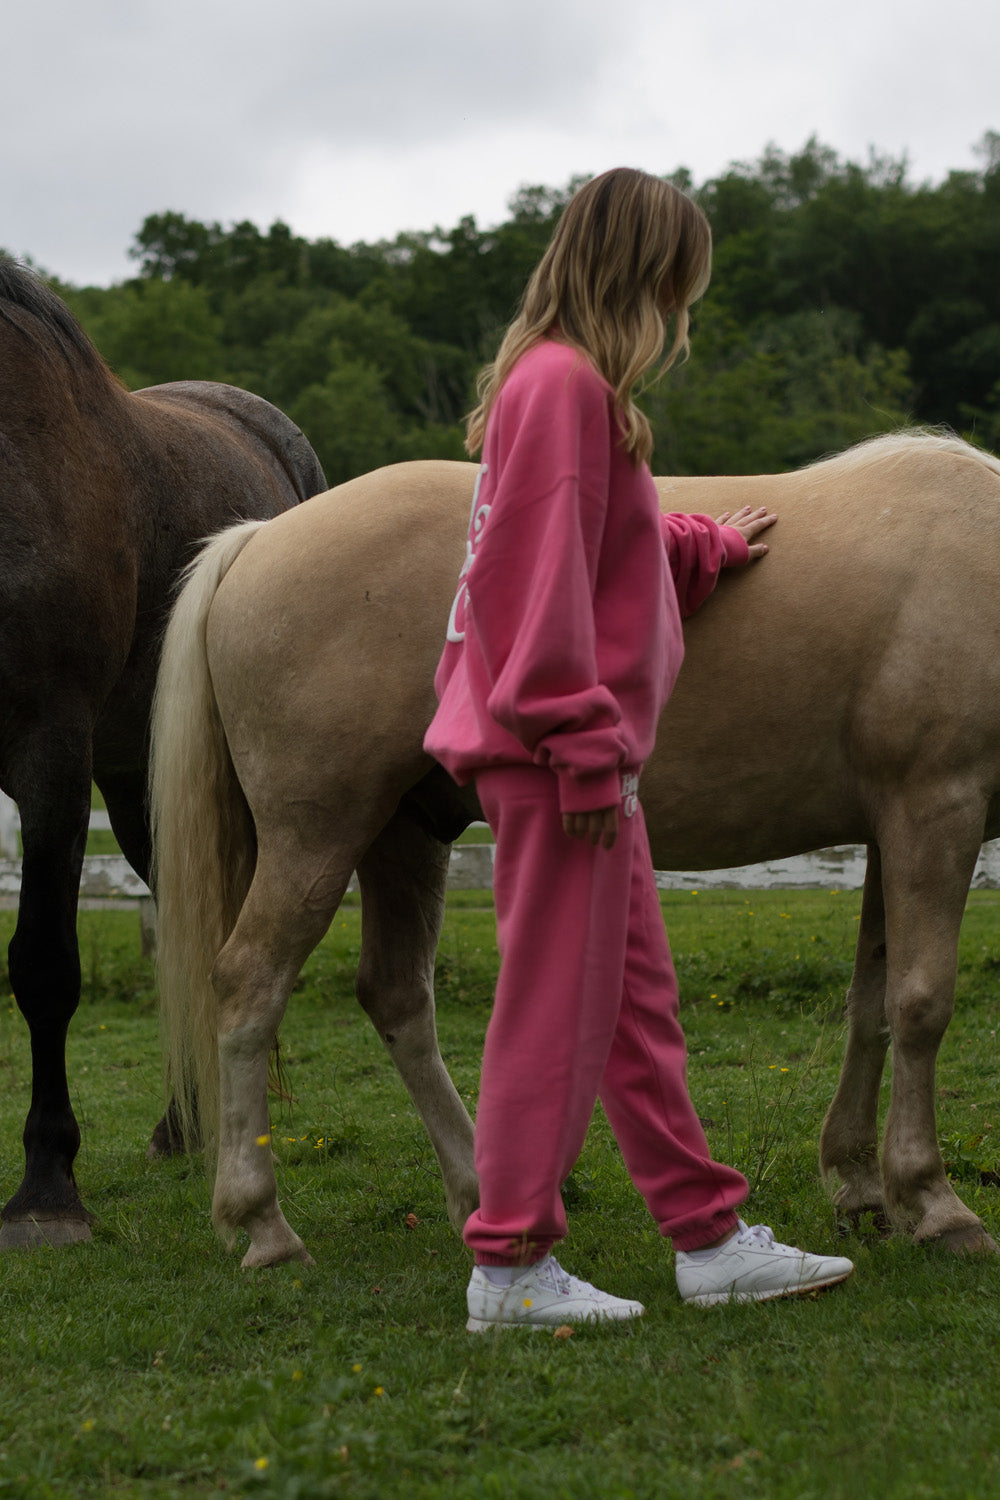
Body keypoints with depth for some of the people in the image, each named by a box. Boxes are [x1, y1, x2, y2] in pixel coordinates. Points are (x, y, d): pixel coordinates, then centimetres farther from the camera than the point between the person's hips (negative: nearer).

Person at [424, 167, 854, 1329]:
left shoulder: (570, 385, 17)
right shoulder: (565, 383, -15)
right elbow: (549, 581, -21)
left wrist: (711, 547, 39)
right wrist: (586, 746, -21)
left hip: (580, 752, 11)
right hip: (558, 754, -11)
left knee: (635, 1000, 14)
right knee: (557, 999, -4)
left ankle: (710, 1238, 21)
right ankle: (510, 1265, 4)